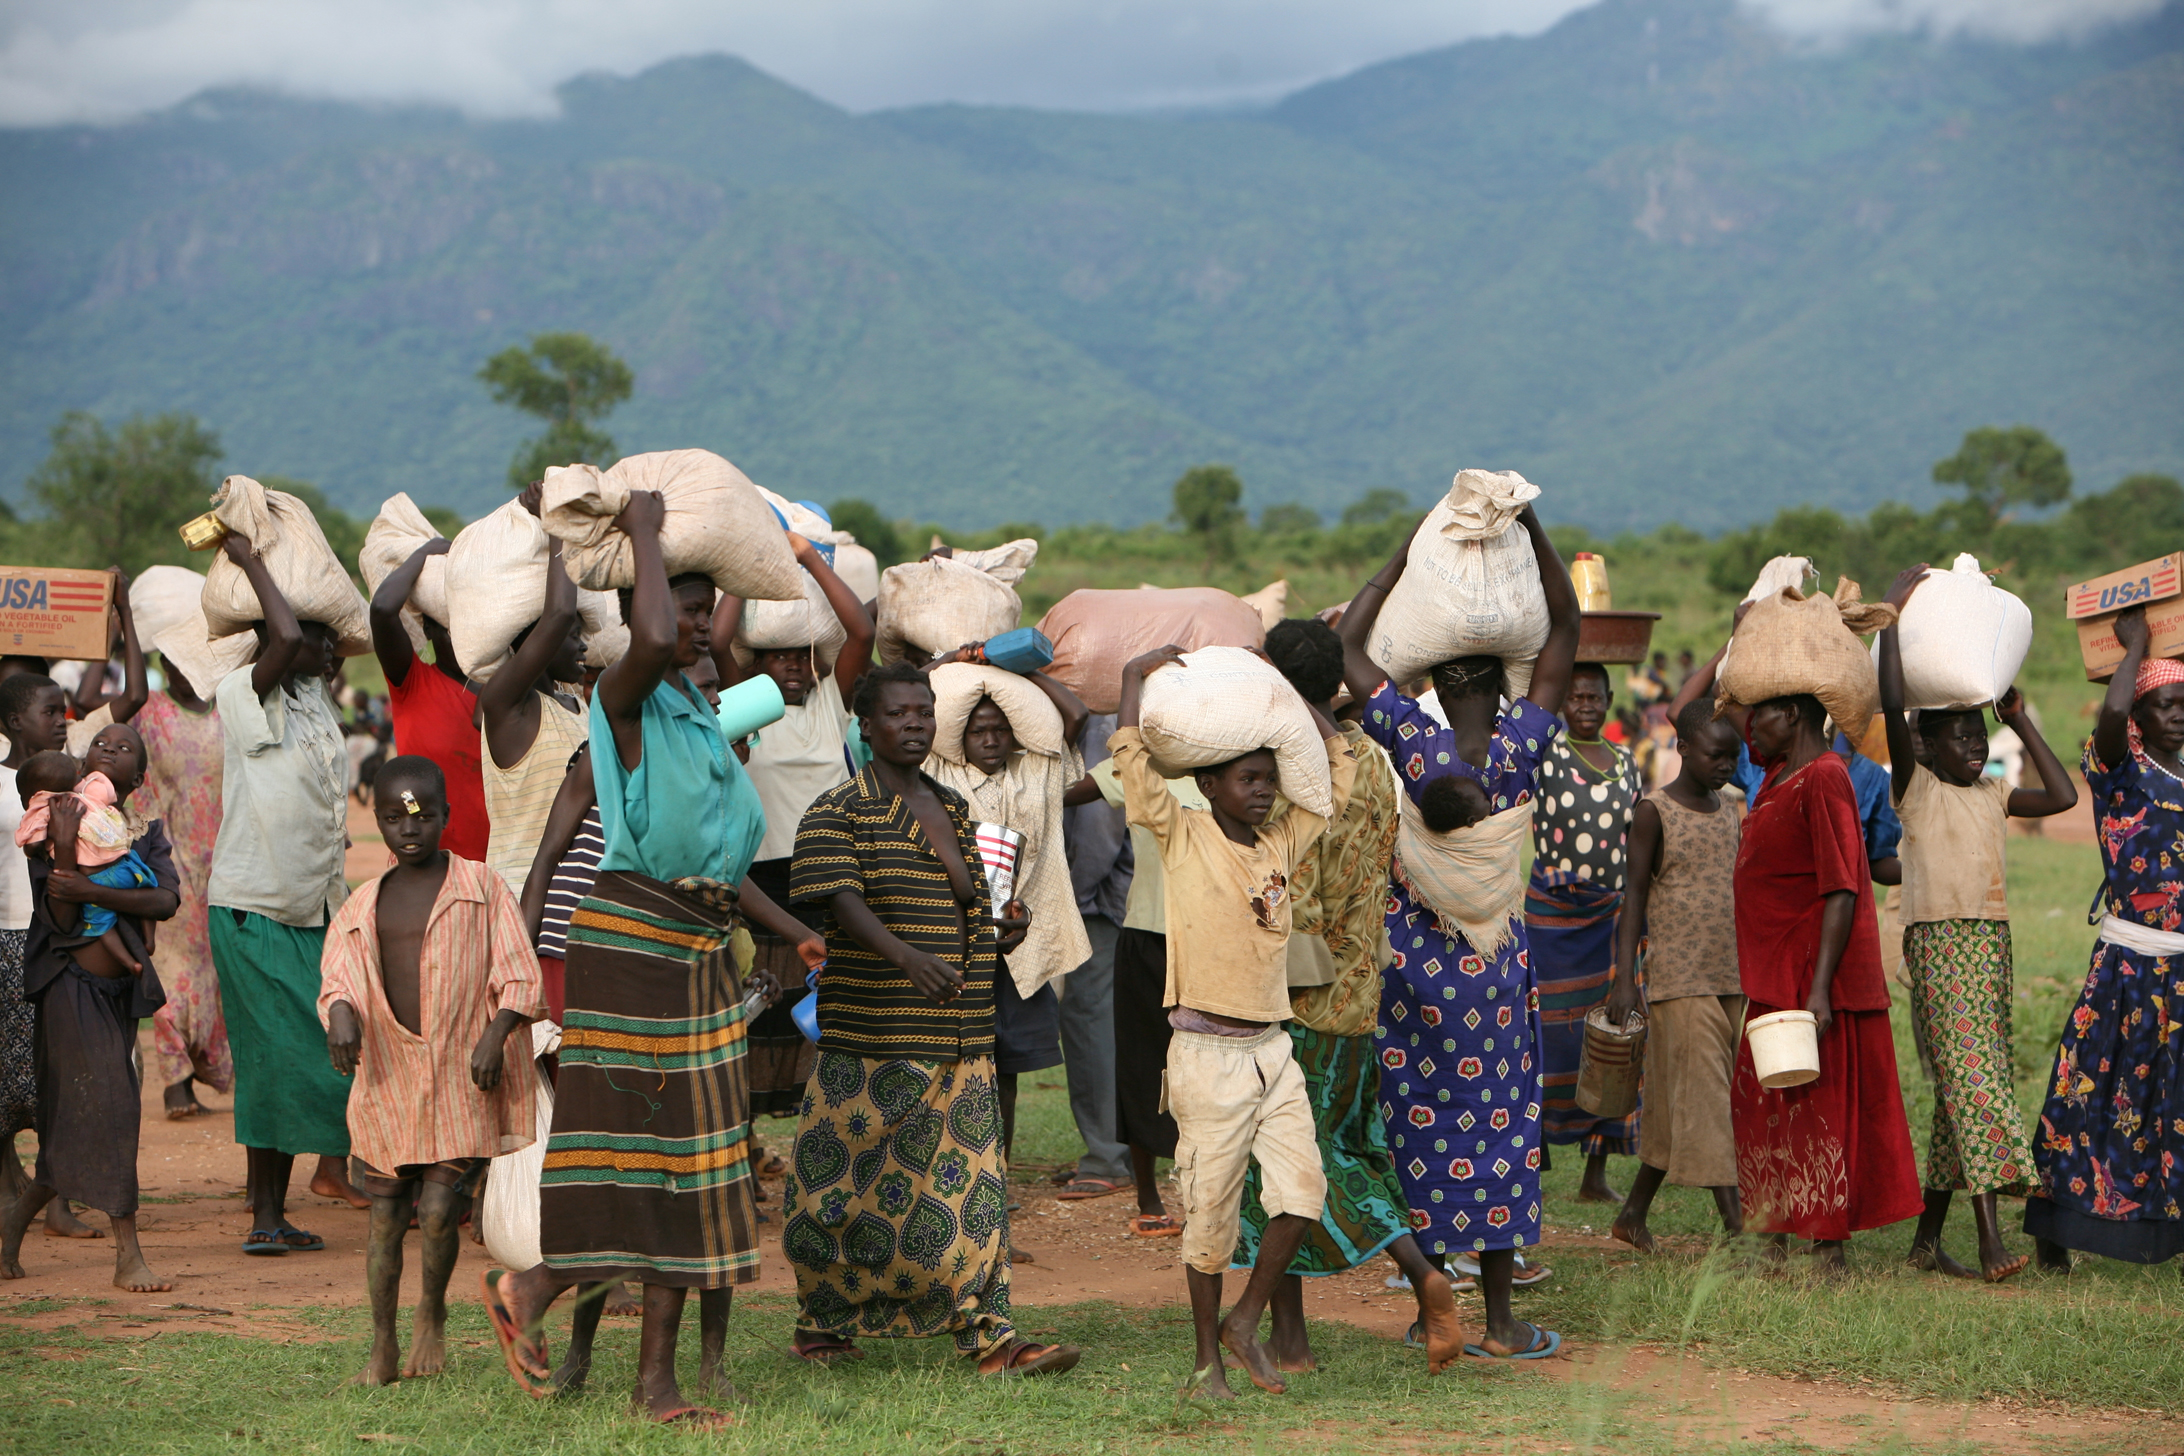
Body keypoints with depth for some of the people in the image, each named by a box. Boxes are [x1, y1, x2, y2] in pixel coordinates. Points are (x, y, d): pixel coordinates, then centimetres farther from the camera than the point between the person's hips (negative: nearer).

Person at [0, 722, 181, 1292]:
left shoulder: (146, 833, 10)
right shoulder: (54, 824, -2)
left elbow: (167, 900, -10)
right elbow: (63, 920, -11)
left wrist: (92, 891, -21)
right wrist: (64, 848, -23)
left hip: (120, 988, 5)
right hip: (71, 982, -5)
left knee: (76, 1127, 10)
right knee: (107, 1104, -15)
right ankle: (128, 1255, -12)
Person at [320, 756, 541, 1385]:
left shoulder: (480, 888, 2)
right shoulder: (363, 905, 11)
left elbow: (518, 974, 0)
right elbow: (337, 976, 6)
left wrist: (496, 1032, -16)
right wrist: (340, 1015, -17)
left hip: (459, 1077, -3)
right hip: (386, 1078, 3)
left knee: (438, 1211, -9)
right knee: (385, 1218, 5)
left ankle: (432, 1313, 19)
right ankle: (382, 1350, 16)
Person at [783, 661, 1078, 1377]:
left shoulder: (954, 808, 17)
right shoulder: (836, 812, -6)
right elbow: (841, 901, -21)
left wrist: (999, 939, 11)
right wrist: (906, 956, -36)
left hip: (960, 1036, 6)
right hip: (874, 1034, -6)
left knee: (966, 1177, 0)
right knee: (853, 1180, 2)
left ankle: (987, 1336, -3)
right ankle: (821, 1322, 17)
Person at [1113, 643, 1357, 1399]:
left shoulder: (1283, 842, 10)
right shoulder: (1182, 838, -3)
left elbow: (1340, 764, 18)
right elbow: (1132, 754, -11)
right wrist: (1142, 671, -3)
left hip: (1272, 1049, 5)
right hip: (1206, 1054, -5)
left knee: (1302, 1188, -5)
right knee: (1210, 1208, 1)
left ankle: (1245, 1322, 13)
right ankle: (1207, 1355, 13)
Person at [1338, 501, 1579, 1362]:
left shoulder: (1414, 742, -11)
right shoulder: (1523, 744, -10)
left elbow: (1349, 647, -1)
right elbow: (1565, 629, 0)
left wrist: (1406, 558, 4)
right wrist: (1534, 533, 1)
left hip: (1414, 963, 0)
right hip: (1494, 968, 0)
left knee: (1421, 1128, 8)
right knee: (1496, 1125, 3)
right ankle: (1499, 1322, 5)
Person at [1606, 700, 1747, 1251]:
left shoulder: (1732, 814, 13)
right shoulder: (1654, 812, -5)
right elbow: (1636, 897, -6)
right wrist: (1624, 977, -12)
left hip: (1730, 978, 6)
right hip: (1678, 979, -6)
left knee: (1675, 1108, 8)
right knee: (1703, 1100, -9)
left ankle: (1633, 1213, 19)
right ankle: (1736, 1224, -13)